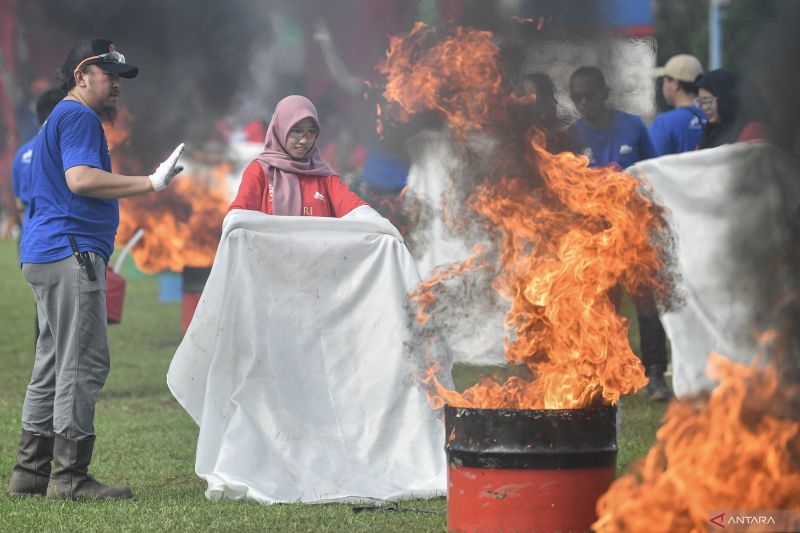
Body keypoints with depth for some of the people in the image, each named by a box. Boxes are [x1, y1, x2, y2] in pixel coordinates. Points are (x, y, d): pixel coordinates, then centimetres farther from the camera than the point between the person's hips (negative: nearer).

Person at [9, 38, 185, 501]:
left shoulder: (64, 118, 26)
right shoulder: (78, 117, -8)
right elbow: (80, 178, -22)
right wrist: (151, 184, -21)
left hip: (45, 255, 11)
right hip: (71, 253, -11)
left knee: (53, 365, 12)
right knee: (84, 364, -12)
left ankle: (31, 472, 14)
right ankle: (69, 477, -14)